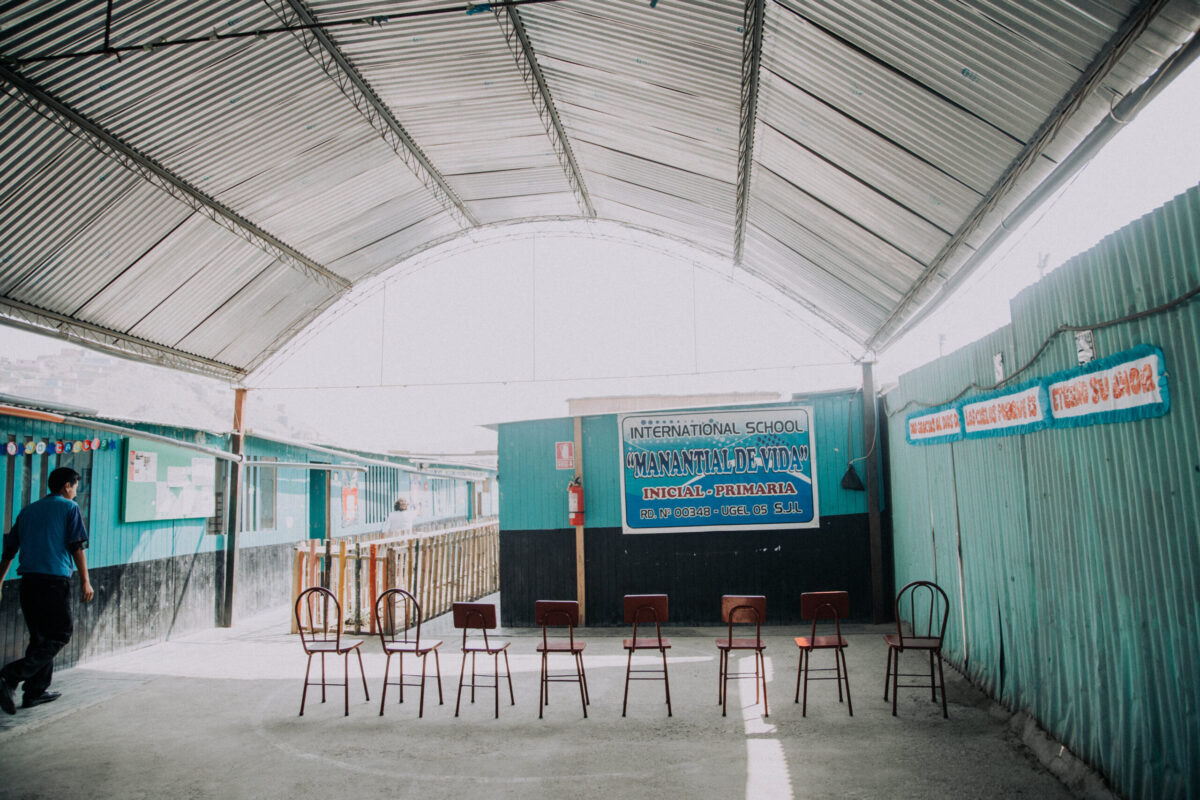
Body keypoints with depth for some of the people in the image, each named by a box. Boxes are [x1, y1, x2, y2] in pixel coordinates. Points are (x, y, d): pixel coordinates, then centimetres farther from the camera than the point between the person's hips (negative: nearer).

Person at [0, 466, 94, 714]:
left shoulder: (28, 511, 16)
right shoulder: (69, 508, -1)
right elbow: (78, 547, -6)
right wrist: (86, 581, -2)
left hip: (28, 580, 7)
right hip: (55, 581, -7)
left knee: (40, 637, 15)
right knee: (60, 635, 1)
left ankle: (37, 690, 17)